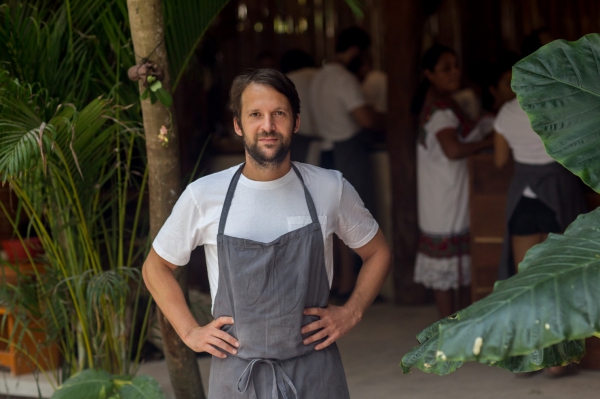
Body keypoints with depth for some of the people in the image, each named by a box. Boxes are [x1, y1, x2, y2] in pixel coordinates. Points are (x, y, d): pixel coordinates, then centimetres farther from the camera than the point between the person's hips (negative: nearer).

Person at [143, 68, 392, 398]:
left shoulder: (330, 189, -2)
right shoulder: (203, 197, -4)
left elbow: (377, 253, 13)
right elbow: (155, 267, 11)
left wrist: (350, 313, 1)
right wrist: (190, 332, 2)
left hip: (314, 372, 0)